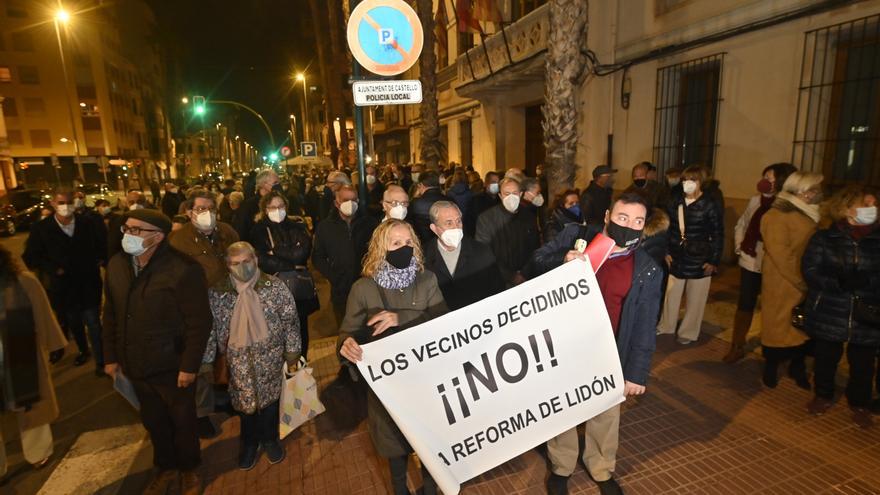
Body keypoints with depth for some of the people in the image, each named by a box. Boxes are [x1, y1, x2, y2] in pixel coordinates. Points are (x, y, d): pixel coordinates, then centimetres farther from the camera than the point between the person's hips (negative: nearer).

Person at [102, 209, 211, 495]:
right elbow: (110, 315, 9)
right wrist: (110, 357, 10)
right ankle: (165, 467, 46)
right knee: (153, 421, 22)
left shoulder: (183, 269, -21)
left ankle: (188, 469, 40)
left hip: (172, 366, -5)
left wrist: (190, 366, -17)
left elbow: (199, 322, -18)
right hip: (135, 365, 5)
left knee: (183, 421, 15)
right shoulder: (116, 265, -1)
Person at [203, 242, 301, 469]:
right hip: (238, 359, 1)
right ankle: (249, 443, 38)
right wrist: (207, 360, 4)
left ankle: (269, 439, 37)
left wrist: (292, 349, -3)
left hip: (270, 357, -1)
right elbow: (211, 327, 3)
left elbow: (290, 320, -4)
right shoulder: (218, 293, -3)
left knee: (269, 399, 12)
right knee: (244, 400, 12)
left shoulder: (275, 286, -8)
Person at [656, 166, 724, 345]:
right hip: (677, 257, 4)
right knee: (671, 295, 11)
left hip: (699, 260, -3)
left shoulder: (711, 204, -7)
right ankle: (666, 326, 28)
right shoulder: (677, 202, 4)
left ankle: (688, 332, 24)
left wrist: (713, 261, -10)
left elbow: (718, 235, -6)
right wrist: (666, 252, 4)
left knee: (694, 299, 9)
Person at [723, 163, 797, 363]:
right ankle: (737, 346, 24)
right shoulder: (756, 200, 2)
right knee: (744, 305, 11)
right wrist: (739, 245, 5)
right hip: (750, 262, 4)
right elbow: (741, 224, 14)